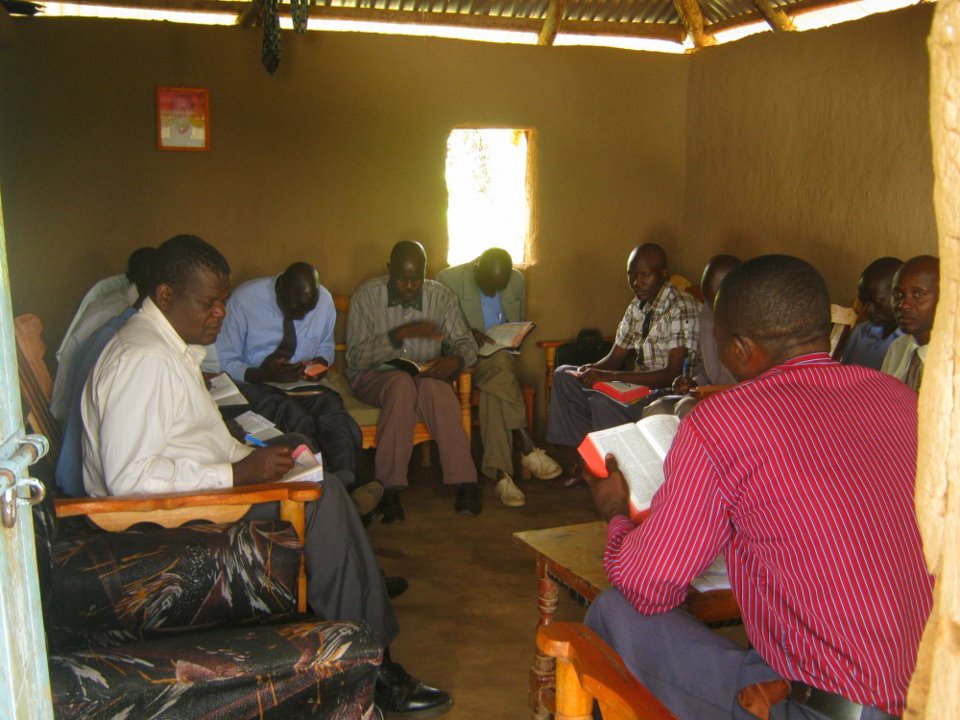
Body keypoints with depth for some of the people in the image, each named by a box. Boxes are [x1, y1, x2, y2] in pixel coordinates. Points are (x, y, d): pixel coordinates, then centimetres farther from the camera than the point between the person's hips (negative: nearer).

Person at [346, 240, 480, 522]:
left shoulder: (440, 296, 0)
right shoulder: (367, 295, -7)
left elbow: (467, 342, 2)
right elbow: (355, 357, -13)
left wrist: (456, 359, -22)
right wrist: (401, 334, -25)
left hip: (425, 375, 2)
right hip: (373, 376, -1)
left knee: (436, 389, -35)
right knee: (402, 383, -37)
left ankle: (465, 482, -32)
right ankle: (389, 489, -35)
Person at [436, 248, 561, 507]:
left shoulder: (517, 281, 6)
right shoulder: (447, 280, -7)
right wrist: (468, 334, -21)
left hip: (502, 356, 3)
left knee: (494, 387, -33)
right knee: (501, 365, -36)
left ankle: (500, 473, -36)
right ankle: (527, 448, -33)